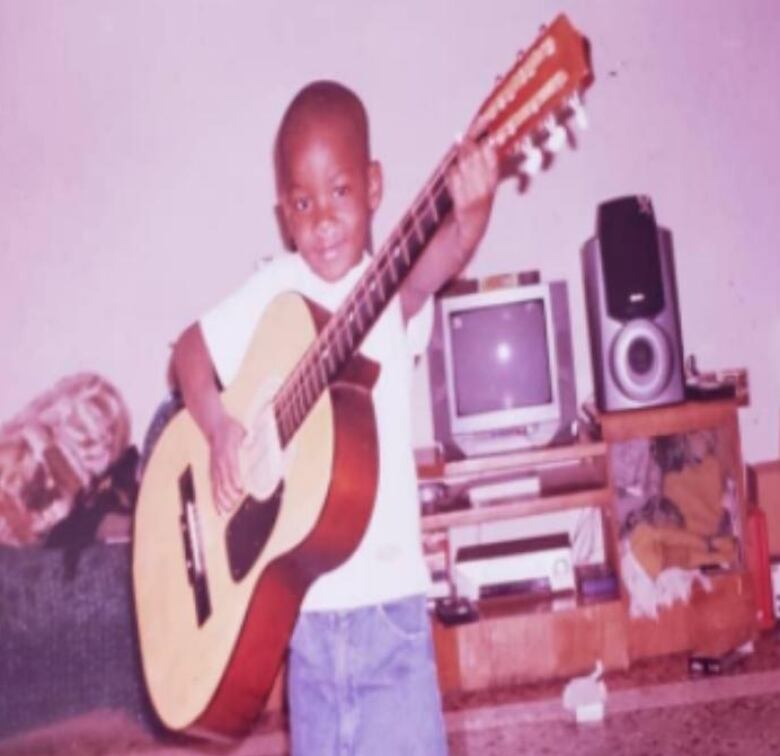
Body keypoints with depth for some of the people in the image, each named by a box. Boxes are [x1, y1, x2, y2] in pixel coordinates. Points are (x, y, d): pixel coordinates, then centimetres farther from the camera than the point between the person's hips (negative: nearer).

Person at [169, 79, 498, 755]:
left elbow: (433, 268, -26)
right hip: (306, 610, 3)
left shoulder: (393, 288, -5)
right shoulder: (275, 294, 2)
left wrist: (470, 217, -47)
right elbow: (191, 349, 12)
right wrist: (218, 428, -6)